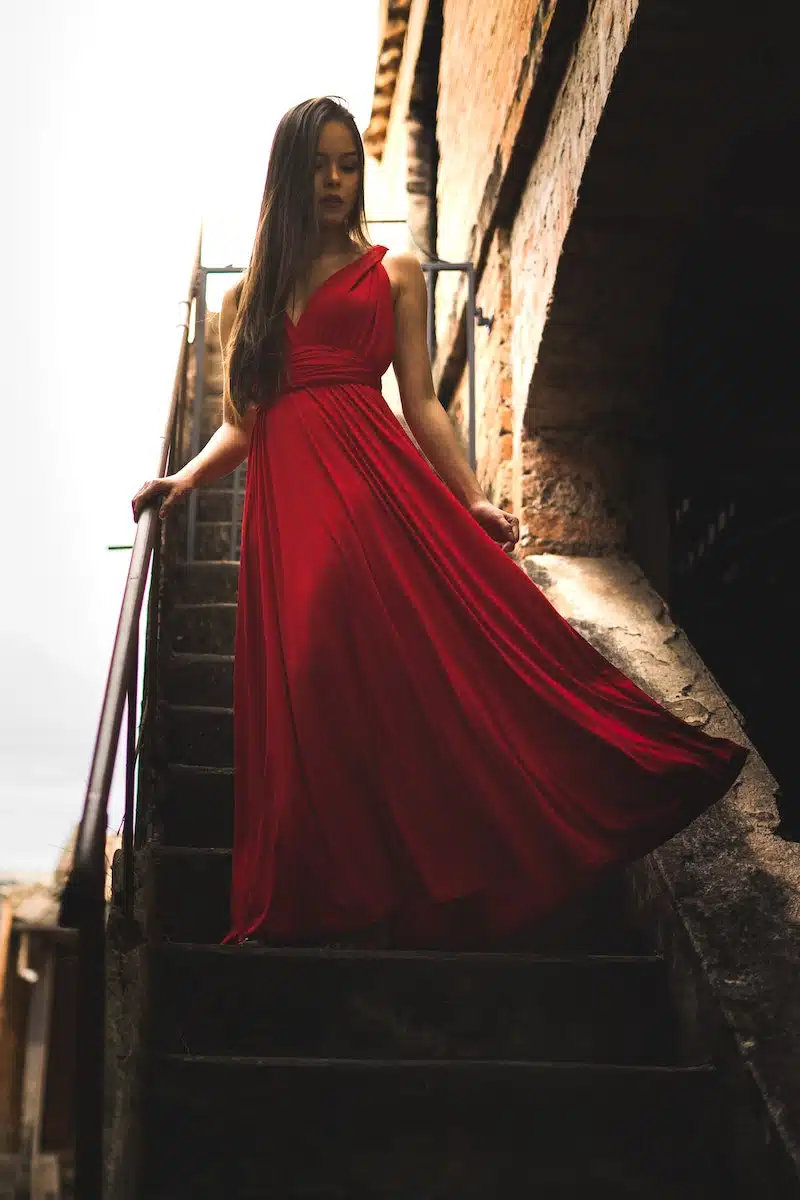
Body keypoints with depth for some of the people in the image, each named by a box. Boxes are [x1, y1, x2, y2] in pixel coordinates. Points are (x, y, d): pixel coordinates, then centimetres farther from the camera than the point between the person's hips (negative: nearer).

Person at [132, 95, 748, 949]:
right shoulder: (254, 293, 22)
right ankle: (321, 904, 1)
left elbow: (421, 403, 8)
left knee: (437, 658, -17)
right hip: (286, 505, 2)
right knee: (311, 698, -4)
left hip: (377, 479, -2)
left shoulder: (394, 272, 15)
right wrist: (186, 478, 2)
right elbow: (244, 422, 19)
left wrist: (471, 500, -3)